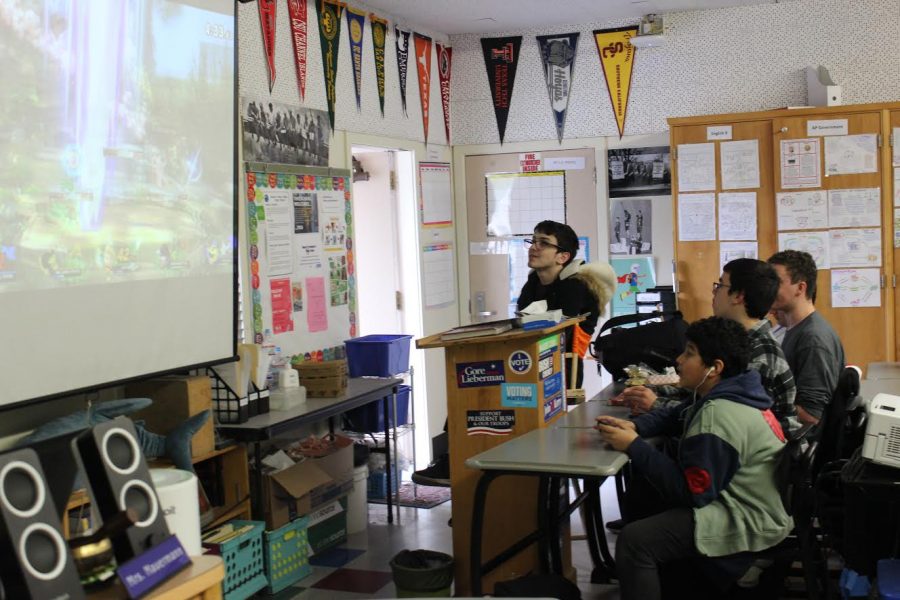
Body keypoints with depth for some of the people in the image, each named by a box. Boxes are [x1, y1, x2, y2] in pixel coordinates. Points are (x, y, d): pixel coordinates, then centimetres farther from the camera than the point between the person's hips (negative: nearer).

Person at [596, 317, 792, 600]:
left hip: (749, 521, -11)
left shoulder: (718, 415, -25)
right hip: (736, 500, 11)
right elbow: (678, 416, 20)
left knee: (634, 541, -23)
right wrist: (634, 426, 0)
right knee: (642, 489, 20)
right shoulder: (722, 396, 7)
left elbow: (691, 491, -25)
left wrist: (634, 447, -20)